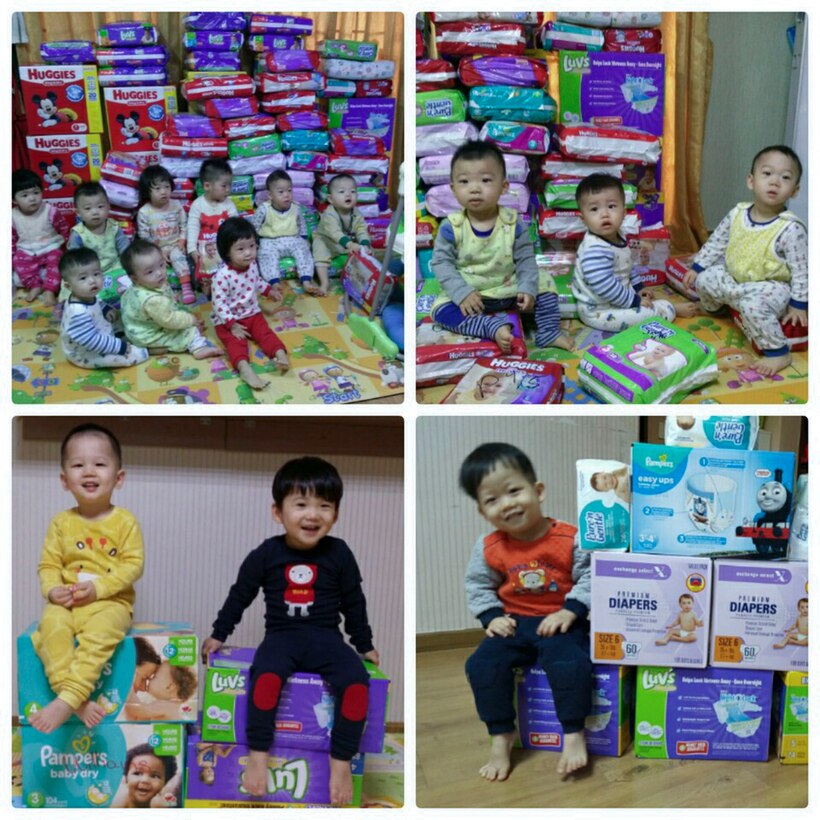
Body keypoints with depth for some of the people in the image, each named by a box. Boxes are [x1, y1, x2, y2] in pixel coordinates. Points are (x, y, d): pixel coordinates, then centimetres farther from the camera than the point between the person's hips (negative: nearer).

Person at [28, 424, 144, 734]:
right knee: (50, 626, -31)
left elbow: (133, 565, -5)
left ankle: (65, 701, -35)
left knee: (101, 631, -36)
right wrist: (52, 589, -13)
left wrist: (99, 587, -18)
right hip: (67, 603, 2)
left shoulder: (125, 521, 1)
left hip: (110, 602, -2)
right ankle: (79, 701, -34)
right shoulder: (61, 523, 9)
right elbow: (48, 564, 9)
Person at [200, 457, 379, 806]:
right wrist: (218, 634, 13)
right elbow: (240, 595, 10)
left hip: (326, 638, 1)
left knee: (357, 682, -27)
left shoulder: (339, 554, -1)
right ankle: (258, 754, -19)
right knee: (267, 675, -35)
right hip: (281, 636, -1)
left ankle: (341, 762, -14)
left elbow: (353, 603, 11)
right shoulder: (266, 554, -3)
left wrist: (365, 645, 16)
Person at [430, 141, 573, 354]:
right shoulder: (451, 227, -13)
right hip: (469, 295, -1)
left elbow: (525, 259, -4)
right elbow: (441, 262, -12)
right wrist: (461, 293, -23)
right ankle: (495, 327, -34)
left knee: (545, 282, -11)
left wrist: (527, 288, -19)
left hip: (509, 291, 1)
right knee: (441, 309, -25)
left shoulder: (512, 223, -9)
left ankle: (548, 332, -4)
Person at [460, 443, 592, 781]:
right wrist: (492, 617, -6)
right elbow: (478, 587, 9)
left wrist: (570, 611, -18)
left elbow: (590, 577, -7)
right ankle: (501, 737, -2)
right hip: (513, 624, 3)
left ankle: (573, 734, -10)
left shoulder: (570, 538, -10)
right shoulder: (488, 549, -2)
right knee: (481, 663, -19)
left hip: (560, 623, -3)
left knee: (569, 661, -31)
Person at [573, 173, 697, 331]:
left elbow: (627, 267, 22)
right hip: (600, 312, -11)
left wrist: (638, 287, 17)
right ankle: (675, 309, 16)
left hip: (615, 301, 11)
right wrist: (634, 301, -23)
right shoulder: (595, 250, -31)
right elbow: (604, 286, -33)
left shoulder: (616, 237, 4)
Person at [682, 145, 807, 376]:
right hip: (735, 277, 7)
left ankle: (778, 353, -19)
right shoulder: (737, 214, -8)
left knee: (753, 305, -34)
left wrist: (798, 304, -16)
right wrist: (697, 267, 10)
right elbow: (716, 242, 7)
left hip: (771, 285, -7)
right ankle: (711, 307, 44)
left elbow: (801, 270, -17)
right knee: (705, 279, 8)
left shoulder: (791, 229, -24)